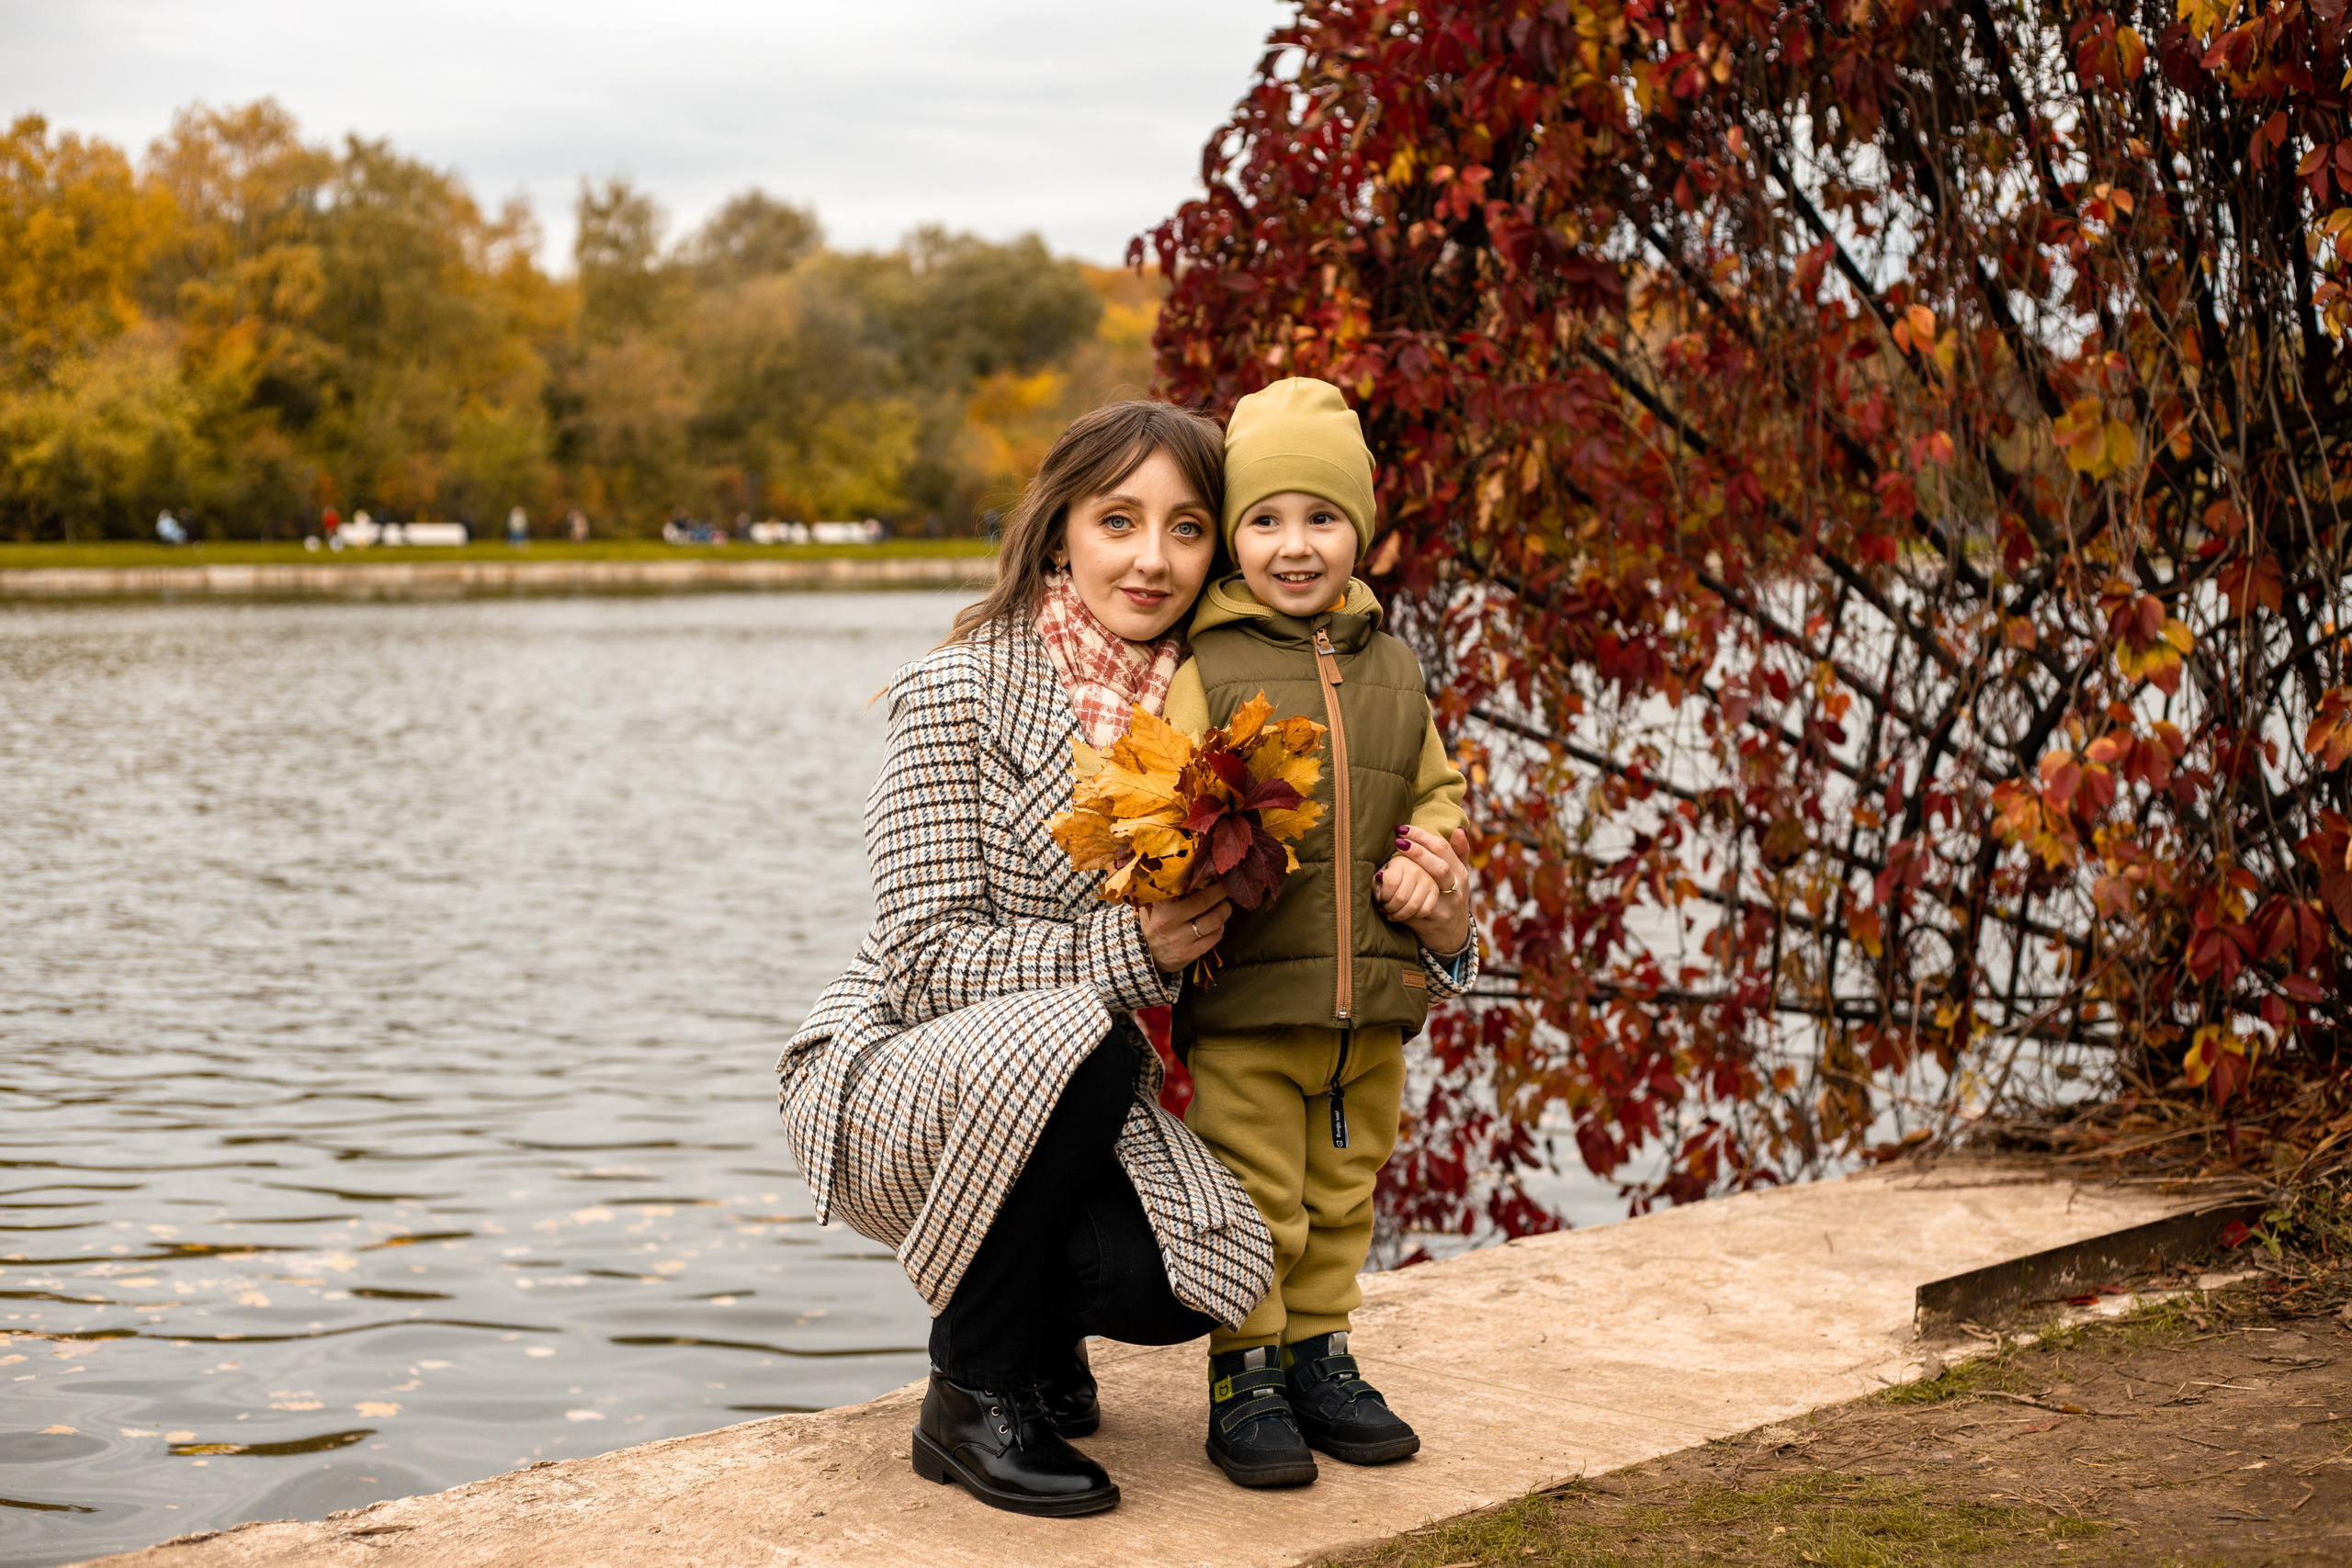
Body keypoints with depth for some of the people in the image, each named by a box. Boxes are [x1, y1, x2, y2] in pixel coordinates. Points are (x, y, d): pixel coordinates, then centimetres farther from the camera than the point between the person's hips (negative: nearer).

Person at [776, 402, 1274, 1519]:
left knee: (1178, 1280, -25)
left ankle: (1035, 1324, 15)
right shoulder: (959, 692, -15)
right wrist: (1128, 949, -31)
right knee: (1074, 1041, -37)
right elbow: (926, 961, -18)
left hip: (1081, 1110, 5)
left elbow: (1199, 938, 12)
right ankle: (973, 1398, -14)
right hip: (889, 1085, -4)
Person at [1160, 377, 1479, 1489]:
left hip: (1373, 995, 5)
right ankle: (1245, 1375, 13)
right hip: (1245, 993, -5)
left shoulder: (1390, 668, 12)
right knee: (1253, 1199, 1)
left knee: (1343, 1190, 15)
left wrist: (1434, 866, 0)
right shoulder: (1204, 666, -5)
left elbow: (1436, 793, 20)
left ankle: (1318, 1354, 29)